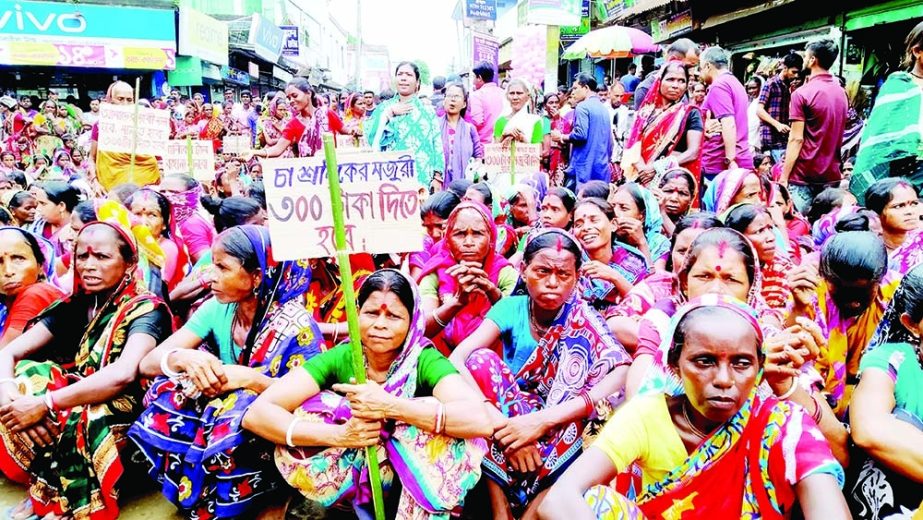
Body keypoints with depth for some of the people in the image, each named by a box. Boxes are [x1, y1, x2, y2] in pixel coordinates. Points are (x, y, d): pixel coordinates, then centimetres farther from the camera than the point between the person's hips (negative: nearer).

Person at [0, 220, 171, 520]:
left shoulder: (146, 310, -13)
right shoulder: (73, 306, 6)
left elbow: (123, 374, -31)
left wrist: (45, 404, -29)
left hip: (126, 412, -6)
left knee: (84, 419, -35)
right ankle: (45, 492, -11)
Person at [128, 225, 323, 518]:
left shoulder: (296, 327, -18)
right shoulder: (216, 310, -3)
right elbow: (148, 363, -7)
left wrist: (252, 379, -33)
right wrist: (184, 358, -30)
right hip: (217, 422, 5)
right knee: (166, 393, -18)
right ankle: (194, 491, 0)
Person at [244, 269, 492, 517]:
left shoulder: (425, 361, -19)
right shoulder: (339, 358, -13)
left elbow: (480, 420, -38)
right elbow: (256, 414, -22)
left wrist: (388, 406, -39)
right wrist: (339, 435, -34)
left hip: (410, 485, -2)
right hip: (348, 480, 2)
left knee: (444, 433, -30)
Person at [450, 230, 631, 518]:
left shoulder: (582, 318, -10)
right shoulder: (511, 308, -5)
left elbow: (623, 373, -27)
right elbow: (456, 360, -18)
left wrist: (544, 418, -37)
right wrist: (503, 425, -34)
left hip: (560, 435, -1)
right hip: (511, 421, 1)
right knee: (481, 360, -23)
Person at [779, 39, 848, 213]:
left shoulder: (802, 93, -10)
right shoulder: (842, 93, 11)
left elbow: (796, 139, -14)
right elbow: (838, 134, 17)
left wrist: (784, 177, -12)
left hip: (804, 176, -6)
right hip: (832, 175, 7)